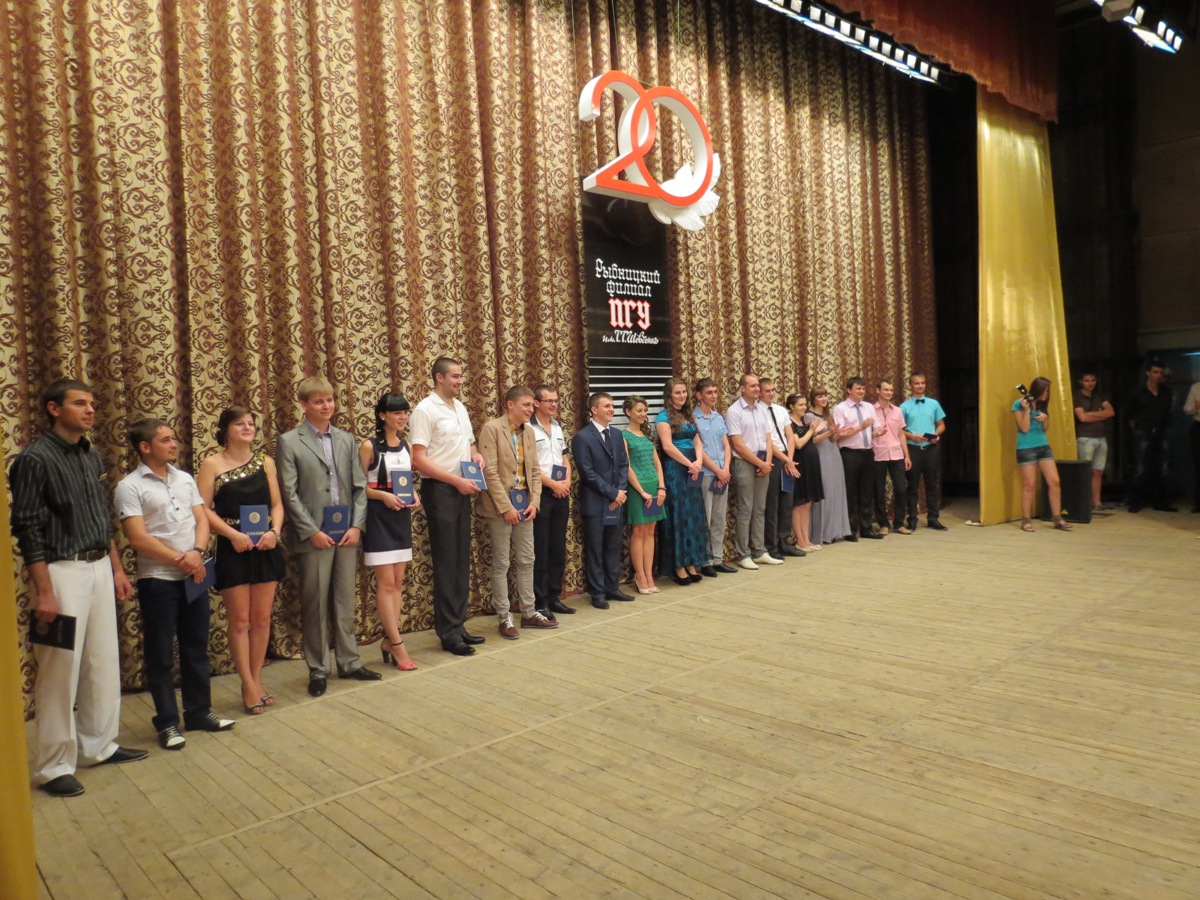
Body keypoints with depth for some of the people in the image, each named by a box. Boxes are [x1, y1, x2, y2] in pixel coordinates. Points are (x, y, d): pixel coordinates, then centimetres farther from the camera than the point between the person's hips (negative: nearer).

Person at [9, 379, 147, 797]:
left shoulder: (92, 457, 11)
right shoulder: (36, 459, -11)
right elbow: (28, 530, -14)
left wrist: (117, 569, 15)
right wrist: (44, 593, -17)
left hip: (99, 567, 7)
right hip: (62, 571, -7)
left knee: (103, 662, 14)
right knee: (60, 671, 0)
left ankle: (98, 745, 28)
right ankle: (53, 765, 14)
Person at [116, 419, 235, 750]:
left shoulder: (185, 479, 9)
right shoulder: (130, 487, -8)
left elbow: (202, 520, 5)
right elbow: (138, 538, -14)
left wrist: (197, 553, -13)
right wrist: (180, 560, -14)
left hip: (194, 577, 5)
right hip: (158, 580, -5)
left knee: (196, 648, 13)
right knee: (161, 655, 5)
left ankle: (199, 711, 25)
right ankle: (167, 722, 16)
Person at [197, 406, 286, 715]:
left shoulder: (265, 462, 6)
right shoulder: (212, 464, -4)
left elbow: (277, 503, 7)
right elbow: (203, 508, -9)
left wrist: (274, 531, -10)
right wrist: (233, 534, -19)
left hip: (265, 548, 3)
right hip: (232, 550, -3)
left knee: (262, 618, 9)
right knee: (239, 620, 3)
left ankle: (256, 680, 23)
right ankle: (249, 686, 15)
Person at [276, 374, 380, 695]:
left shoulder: (346, 439, 11)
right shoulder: (289, 442, -2)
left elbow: (359, 487, 8)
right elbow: (289, 494, -7)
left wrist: (356, 525, -3)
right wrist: (312, 531, -12)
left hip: (347, 534, 4)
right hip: (312, 536, -4)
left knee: (345, 602, 11)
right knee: (315, 605, 4)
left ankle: (349, 662, 23)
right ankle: (317, 670, 17)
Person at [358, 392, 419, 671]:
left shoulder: (407, 446, 9)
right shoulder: (369, 446, -9)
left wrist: (414, 496, -1)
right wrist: (383, 495, -22)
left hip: (402, 517, 6)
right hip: (378, 518, -6)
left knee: (398, 582, 7)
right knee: (386, 582, -4)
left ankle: (388, 640, 16)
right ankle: (397, 643, 3)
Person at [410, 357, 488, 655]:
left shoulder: (460, 408, 12)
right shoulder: (425, 410, -11)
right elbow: (418, 459, -17)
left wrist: (475, 453, 2)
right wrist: (456, 480, -18)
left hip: (462, 491, 7)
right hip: (439, 490, -7)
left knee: (462, 560, 11)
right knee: (445, 562, -1)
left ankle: (459, 624, 22)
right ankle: (448, 632, 8)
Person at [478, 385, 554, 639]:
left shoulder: (529, 432, 10)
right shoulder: (491, 429, -10)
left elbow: (535, 470, 12)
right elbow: (490, 472, -16)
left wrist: (534, 501, -1)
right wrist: (506, 507, -17)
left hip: (524, 503, 6)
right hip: (501, 505, -6)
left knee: (526, 561, 12)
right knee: (501, 563, 3)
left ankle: (529, 613, 22)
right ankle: (504, 618, 12)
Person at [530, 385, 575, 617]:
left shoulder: (557, 428, 15)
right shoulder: (528, 428, -10)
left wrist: (567, 482, 0)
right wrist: (553, 484, -13)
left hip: (561, 494, 7)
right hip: (540, 493, -7)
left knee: (558, 548, 10)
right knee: (540, 550, -2)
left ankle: (554, 597, 20)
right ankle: (539, 602, 6)